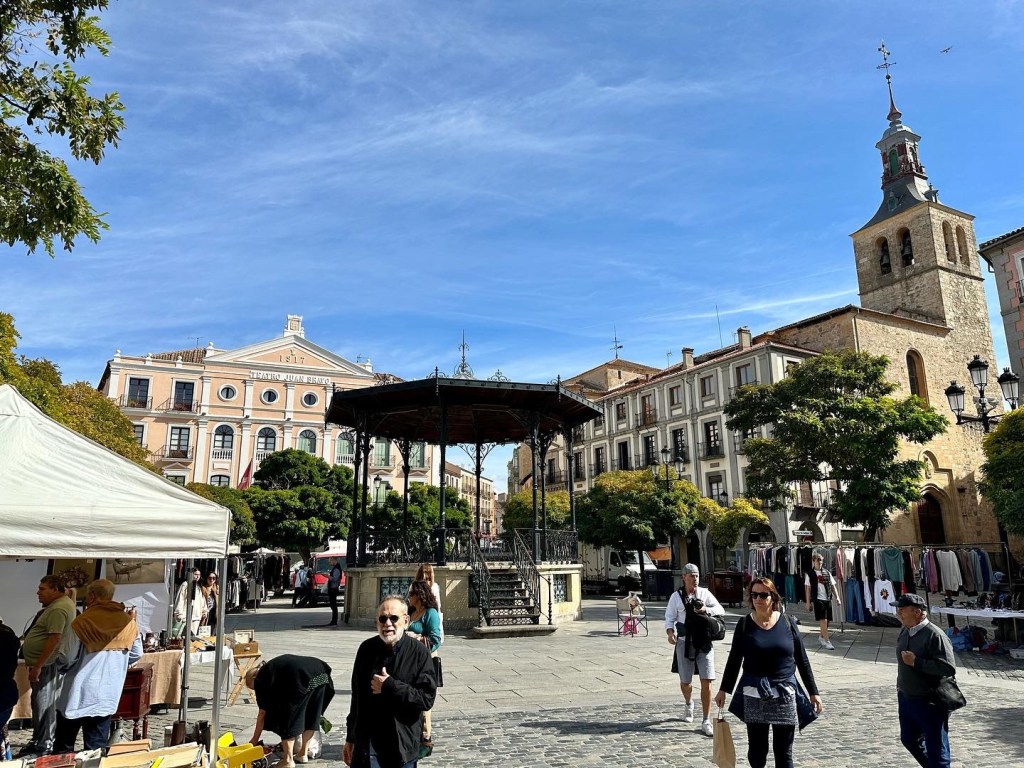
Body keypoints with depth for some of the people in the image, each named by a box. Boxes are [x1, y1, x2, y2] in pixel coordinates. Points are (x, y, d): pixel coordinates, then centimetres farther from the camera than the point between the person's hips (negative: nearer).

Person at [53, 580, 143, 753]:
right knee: (97, 748, 10)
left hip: (78, 694, -3)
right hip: (107, 697, 3)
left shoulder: (82, 622, -12)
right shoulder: (128, 622, 1)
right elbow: (137, 654, 8)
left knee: (63, 749, 13)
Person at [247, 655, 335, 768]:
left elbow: (262, 712, 18)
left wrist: (254, 739, 28)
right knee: (311, 717, 22)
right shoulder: (273, 666, 36)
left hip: (302, 679, -8)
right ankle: (303, 754, 33)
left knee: (288, 719, 11)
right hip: (322, 675, 8)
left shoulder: (260, 679, 15)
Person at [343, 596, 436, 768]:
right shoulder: (366, 649, 0)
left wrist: (390, 686, -19)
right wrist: (350, 738, 15)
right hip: (366, 743, 2)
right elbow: (357, 696, 10)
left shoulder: (419, 653, -11)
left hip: (402, 746, -2)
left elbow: (427, 698, -15)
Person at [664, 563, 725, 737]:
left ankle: (706, 722, 4)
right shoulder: (676, 596, 0)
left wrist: (707, 609, -19)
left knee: (706, 682, -7)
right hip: (684, 643, 0)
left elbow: (721, 610, 0)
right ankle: (689, 705, 45)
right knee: (685, 681, 11)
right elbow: (669, 617, 2)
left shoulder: (704, 593, 2)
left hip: (704, 643, 0)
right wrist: (670, 631, -17)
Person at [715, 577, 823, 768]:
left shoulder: (787, 623, 0)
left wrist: (813, 692, 6)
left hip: (785, 693, 0)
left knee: (784, 752, 5)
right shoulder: (745, 624, -2)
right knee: (757, 749, 5)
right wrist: (724, 689, 6)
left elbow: (802, 659, 6)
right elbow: (734, 659, 5)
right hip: (754, 694, 0)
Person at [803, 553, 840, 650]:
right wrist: (808, 602, -4)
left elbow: (833, 586, 14)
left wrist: (837, 597, 3)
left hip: (828, 599, 5)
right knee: (823, 620, -11)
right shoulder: (809, 574, -1)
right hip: (818, 599, -5)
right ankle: (826, 641, -8)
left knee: (826, 620, 11)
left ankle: (821, 637, 31)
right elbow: (808, 588, -1)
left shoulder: (827, 573, 11)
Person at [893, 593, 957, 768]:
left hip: (930, 702, -8)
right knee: (909, 740, 21)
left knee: (936, 749, 5)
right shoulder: (905, 631, 2)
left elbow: (949, 668, -27)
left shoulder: (934, 635, -22)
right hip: (906, 699, 8)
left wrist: (916, 662, -27)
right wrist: (901, 687, 19)